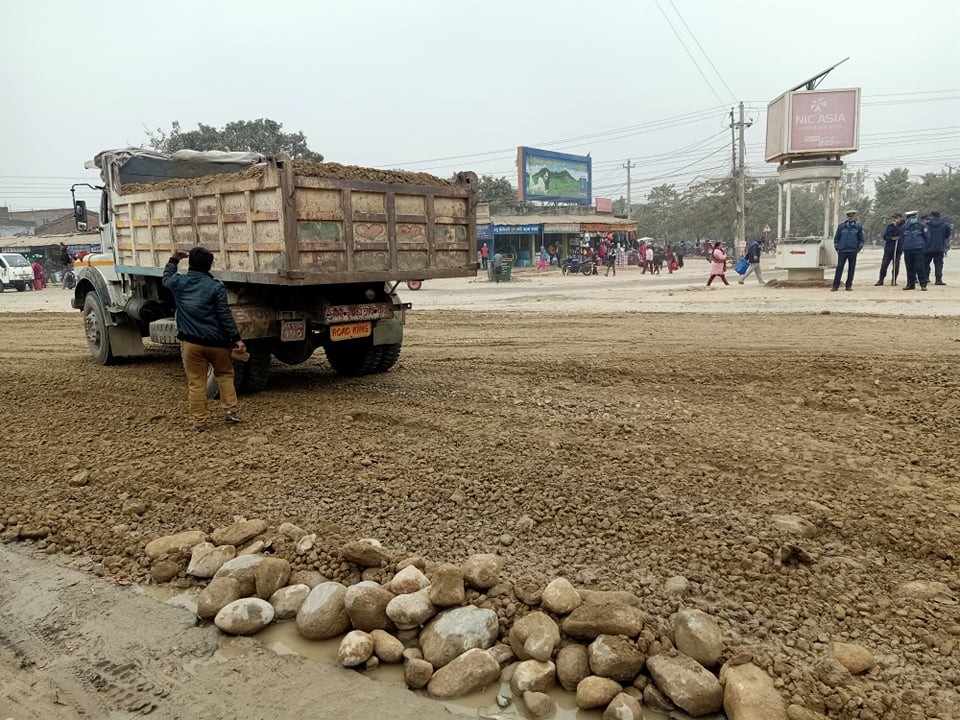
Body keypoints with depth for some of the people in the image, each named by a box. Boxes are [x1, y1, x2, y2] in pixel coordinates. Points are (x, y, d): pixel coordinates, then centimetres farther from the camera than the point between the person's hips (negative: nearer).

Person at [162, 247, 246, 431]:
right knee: (224, 374, 20)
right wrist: (236, 338, -7)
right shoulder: (216, 286, -9)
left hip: (190, 342, 2)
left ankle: (199, 421, 10)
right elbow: (225, 315, -11)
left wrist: (173, 260, 37)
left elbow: (166, 278, 27)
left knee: (196, 383, 7)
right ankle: (230, 409, 14)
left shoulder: (178, 282, 0)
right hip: (215, 341, -2)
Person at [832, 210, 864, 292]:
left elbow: (861, 239, 10)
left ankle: (848, 285, 10)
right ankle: (835, 286, -3)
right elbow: (836, 237, 9)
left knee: (851, 269, 3)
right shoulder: (841, 225, 5)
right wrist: (837, 248, 2)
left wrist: (859, 248, 2)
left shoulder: (858, 226, 7)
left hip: (853, 251, 1)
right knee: (839, 268, -5)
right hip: (842, 251, -1)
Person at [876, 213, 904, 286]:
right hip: (889, 249, 0)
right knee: (884, 265, -1)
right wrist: (892, 238, -14)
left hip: (898, 250, 1)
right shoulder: (890, 226, 3)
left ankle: (894, 281, 11)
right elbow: (885, 236, -1)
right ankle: (881, 280, 8)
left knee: (896, 266, 0)